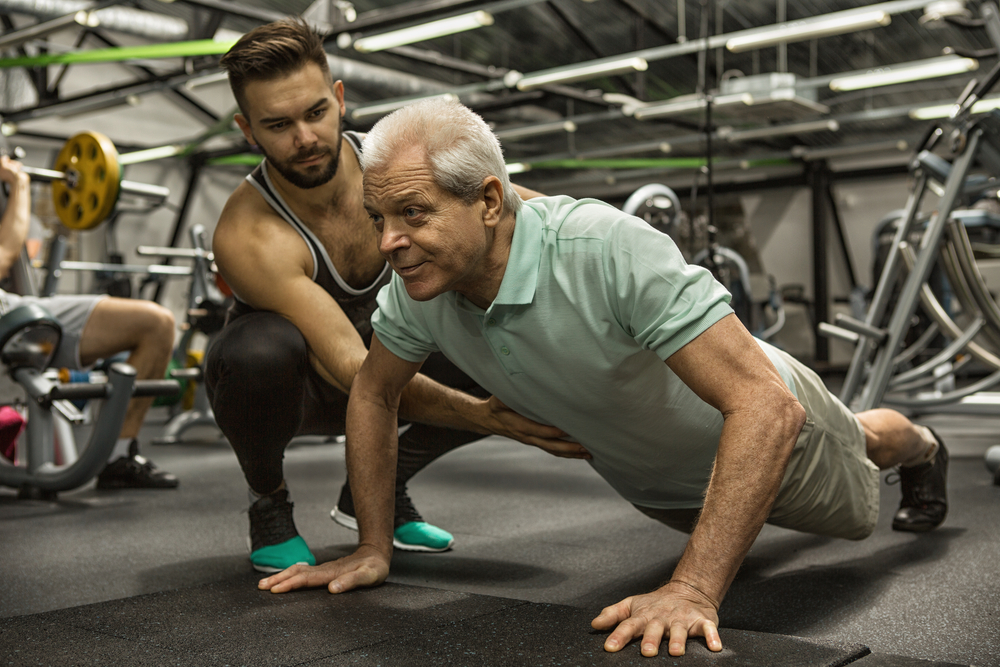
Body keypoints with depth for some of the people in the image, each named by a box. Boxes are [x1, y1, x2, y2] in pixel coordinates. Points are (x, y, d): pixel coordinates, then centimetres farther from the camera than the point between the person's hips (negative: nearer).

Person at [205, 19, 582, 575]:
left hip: (382, 349, 4)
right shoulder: (248, 237, -33)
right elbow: (353, 370, -39)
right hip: (276, 381, -4)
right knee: (262, 349, -40)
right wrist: (484, 416, -49)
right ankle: (268, 504, -8)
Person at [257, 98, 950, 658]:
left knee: (855, 509, 30)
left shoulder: (608, 249, -46)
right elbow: (374, 392, -9)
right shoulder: (418, 285, -28)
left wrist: (695, 589, -55)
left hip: (763, 420, -3)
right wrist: (373, 548, -13)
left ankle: (921, 448, 62)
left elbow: (766, 406, -48)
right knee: (712, 525, 37)